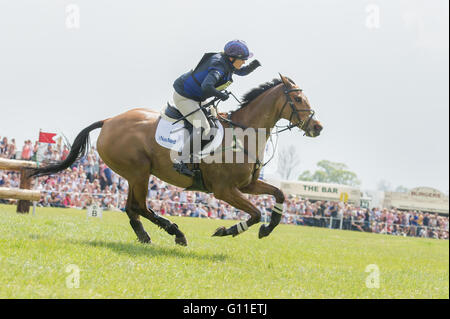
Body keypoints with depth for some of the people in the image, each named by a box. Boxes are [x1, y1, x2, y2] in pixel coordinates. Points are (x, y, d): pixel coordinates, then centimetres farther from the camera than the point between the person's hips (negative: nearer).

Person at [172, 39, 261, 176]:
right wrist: (221, 95, -28)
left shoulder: (227, 62, 1)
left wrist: (254, 65, -2)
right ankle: (182, 162, -20)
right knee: (203, 127, -21)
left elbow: (242, 71, 19)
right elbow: (207, 86, -45)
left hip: (196, 97, 10)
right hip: (184, 97, -10)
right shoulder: (218, 67, -29)